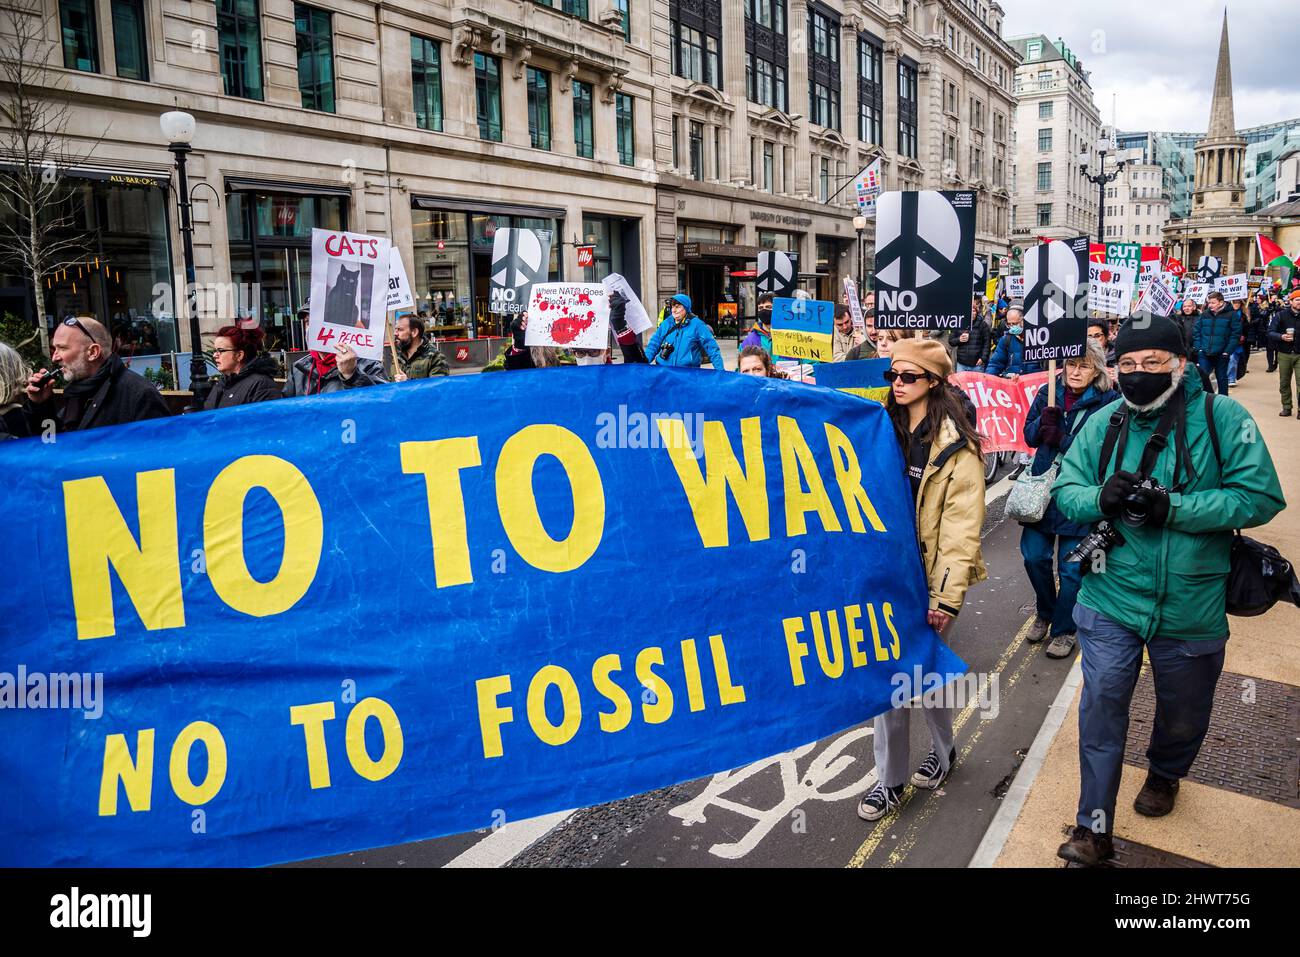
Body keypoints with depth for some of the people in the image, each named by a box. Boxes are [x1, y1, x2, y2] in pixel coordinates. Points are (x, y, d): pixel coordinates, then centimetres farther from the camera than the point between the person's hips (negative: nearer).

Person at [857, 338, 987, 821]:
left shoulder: (956, 445, -11)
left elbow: (961, 525, -14)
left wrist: (947, 596, -17)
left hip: (932, 578, -4)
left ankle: (943, 749, 37)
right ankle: (889, 779, 18)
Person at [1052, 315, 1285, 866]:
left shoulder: (1221, 418, -12)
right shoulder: (1102, 425, -3)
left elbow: (1260, 497, -17)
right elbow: (1066, 489, -1)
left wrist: (1171, 507, -27)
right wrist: (1101, 498, -24)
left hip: (1191, 608, 0)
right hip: (1111, 599, 1)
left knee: (1183, 714, 21)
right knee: (1101, 708, 1)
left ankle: (1165, 774, 53)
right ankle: (1093, 829, 15)